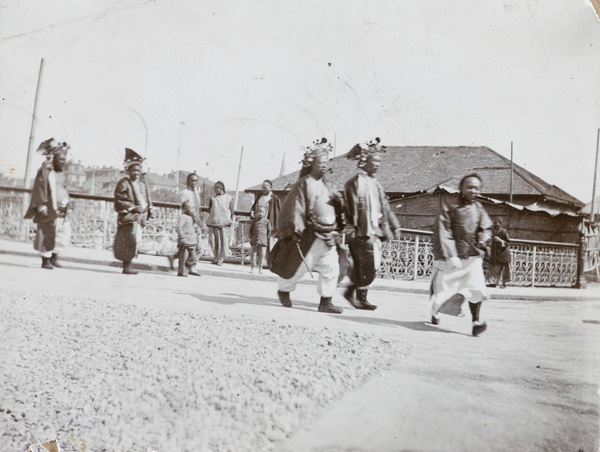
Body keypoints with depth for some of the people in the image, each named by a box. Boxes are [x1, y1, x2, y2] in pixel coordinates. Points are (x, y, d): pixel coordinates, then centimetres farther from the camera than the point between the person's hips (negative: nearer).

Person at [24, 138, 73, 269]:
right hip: (49, 211, -7)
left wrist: (67, 204, 15)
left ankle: (54, 257, 17)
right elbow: (40, 188, -13)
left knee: (64, 234, 3)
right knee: (47, 235, -3)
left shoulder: (60, 174, 15)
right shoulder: (45, 171, -7)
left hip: (61, 211, 7)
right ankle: (45, 260, 7)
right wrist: (42, 205, -19)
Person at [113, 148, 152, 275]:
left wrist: (147, 210, 3)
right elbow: (119, 201, -9)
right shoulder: (123, 183, -2)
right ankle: (127, 266, -8)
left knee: (137, 240, 6)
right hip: (128, 218, -7)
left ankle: (127, 265, 14)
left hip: (139, 218, 7)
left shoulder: (142, 185, 18)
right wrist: (133, 207, -16)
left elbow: (147, 201, 23)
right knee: (130, 240, -13)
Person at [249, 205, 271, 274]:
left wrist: (267, 238, 8)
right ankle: (252, 267, 9)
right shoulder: (254, 221, 8)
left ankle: (260, 268, 9)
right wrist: (251, 237, 6)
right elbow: (251, 229, 14)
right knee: (254, 253, 1)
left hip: (263, 240, 0)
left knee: (262, 254, -1)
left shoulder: (266, 221, 6)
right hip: (255, 240, 0)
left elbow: (269, 230, 12)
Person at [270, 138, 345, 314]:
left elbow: (336, 207, 21)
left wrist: (337, 229, 15)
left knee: (331, 268, -1)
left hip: (328, 235, 6)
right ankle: (283, 290, 28)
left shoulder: (325, 185, 14)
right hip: (310, 235, -6)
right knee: (300, 266, 4)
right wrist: (296, 230, -16)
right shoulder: (304, 184, -8)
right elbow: (295, 208, -12)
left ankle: (325, 302, 6)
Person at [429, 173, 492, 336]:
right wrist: (450, 256, -21)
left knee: (475, 287, -15)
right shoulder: (450, 208, -7)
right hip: (450, 257, -2)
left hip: (473, 256, 3)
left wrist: (483, 240, -13)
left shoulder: (478, 208, 6)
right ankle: (435, 311, 37)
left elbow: (486, 228, 11)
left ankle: (476, 321, -11)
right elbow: (442, 233, -13)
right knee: (443, 287, 9)